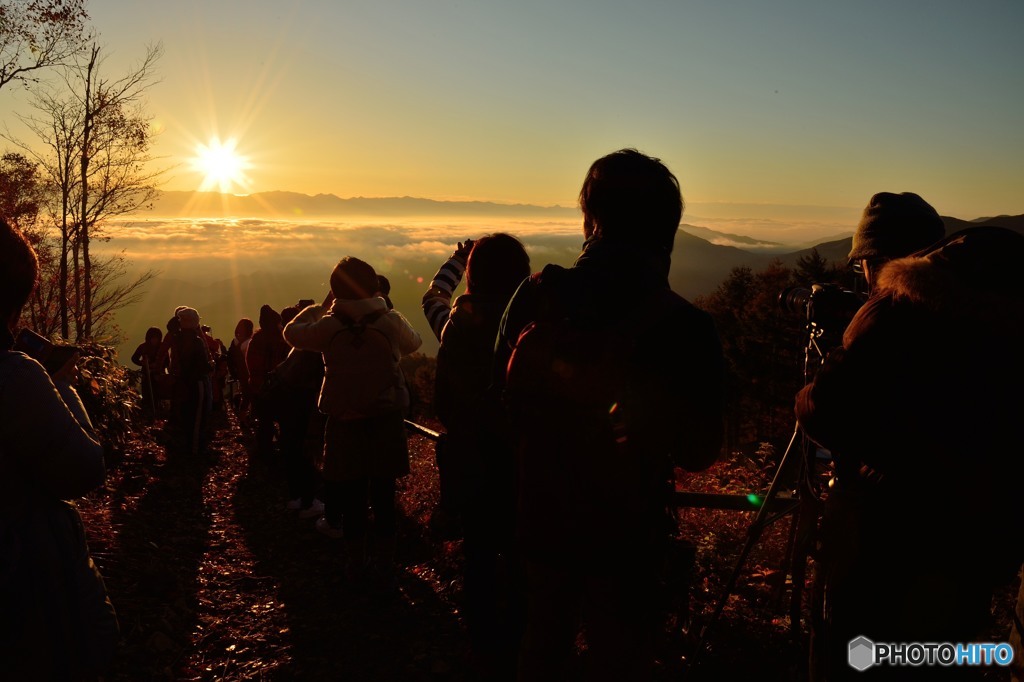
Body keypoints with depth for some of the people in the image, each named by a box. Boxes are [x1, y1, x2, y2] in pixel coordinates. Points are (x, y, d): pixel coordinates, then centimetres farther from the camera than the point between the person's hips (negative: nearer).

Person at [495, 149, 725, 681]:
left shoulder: (536, 298, -12)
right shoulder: (686, 326, -20)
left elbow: (506, 401, 1)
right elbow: (699, 453, -11)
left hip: (543, 516, 3)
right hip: (626, 532, -3)